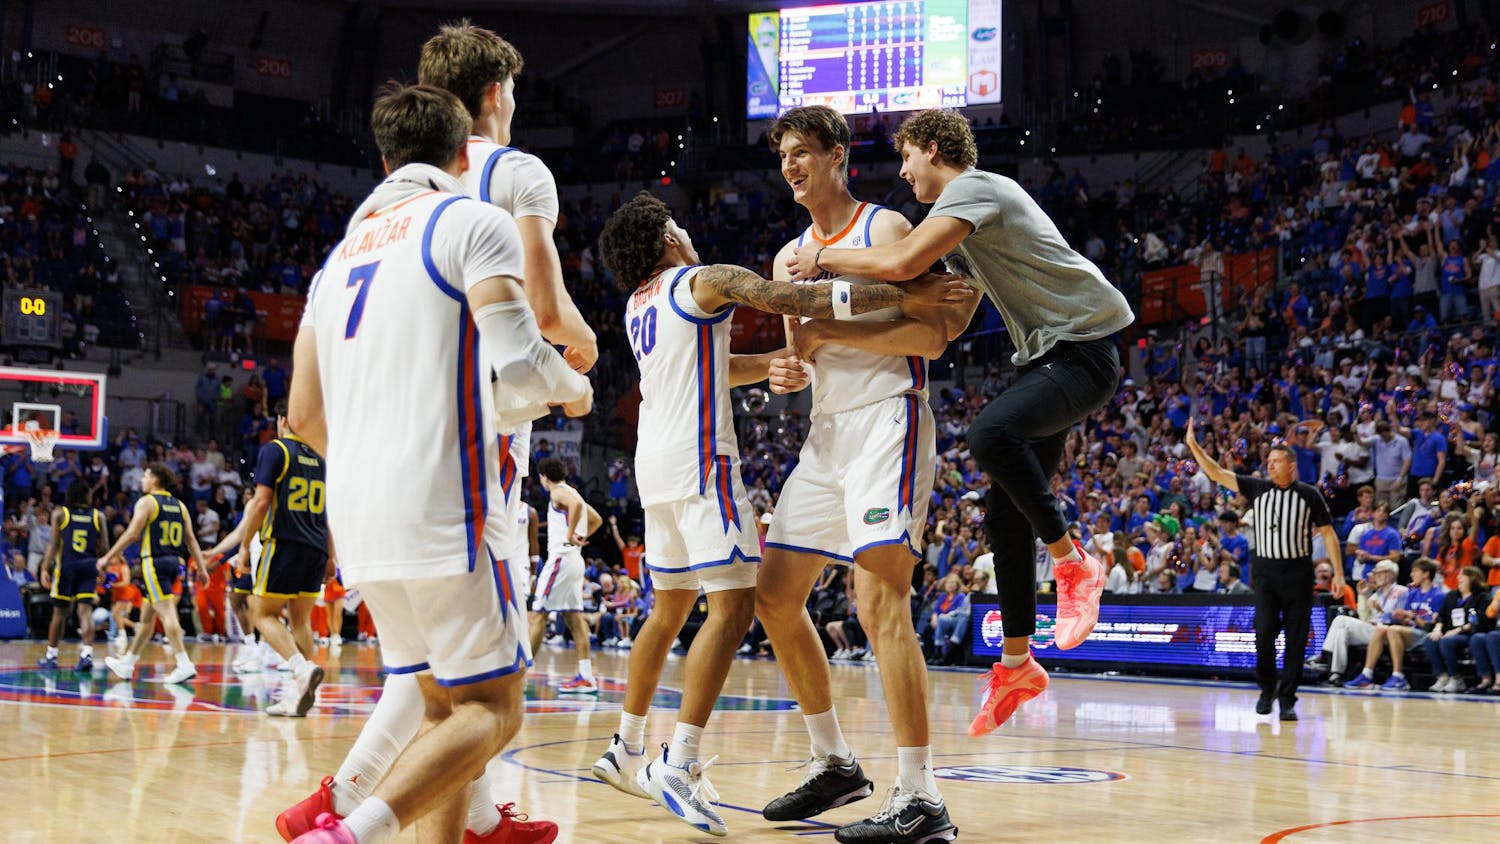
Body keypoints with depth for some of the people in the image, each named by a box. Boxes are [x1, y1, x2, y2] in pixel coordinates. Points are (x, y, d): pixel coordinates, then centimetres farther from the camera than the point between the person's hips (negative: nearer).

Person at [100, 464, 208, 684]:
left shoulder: (146, 502, -6)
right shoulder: (179, 505, 14)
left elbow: (132, 534, -12)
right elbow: (191, 539, 11)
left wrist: (108, 557, -6)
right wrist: (201, 568, 11)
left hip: (154, 562, -8)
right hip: (174, 562, 8)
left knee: (166, 612, -14)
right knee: (147, 615, 16)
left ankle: (184, 664, -25)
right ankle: (127, 663, 27)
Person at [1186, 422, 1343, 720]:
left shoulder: (1309, 494, 2)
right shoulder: (1257, 488, 7)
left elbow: (1328, 533, 3)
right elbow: (1217, 474, 4)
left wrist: (1338, 572, -4)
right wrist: (1193, 445, -5)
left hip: (1298, 571, -1)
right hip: (1266, 570, 1)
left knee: (1296, 639, 0)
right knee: (1264, 631, -9)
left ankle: (1287, 698, 9)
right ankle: (1267, 687, 13)